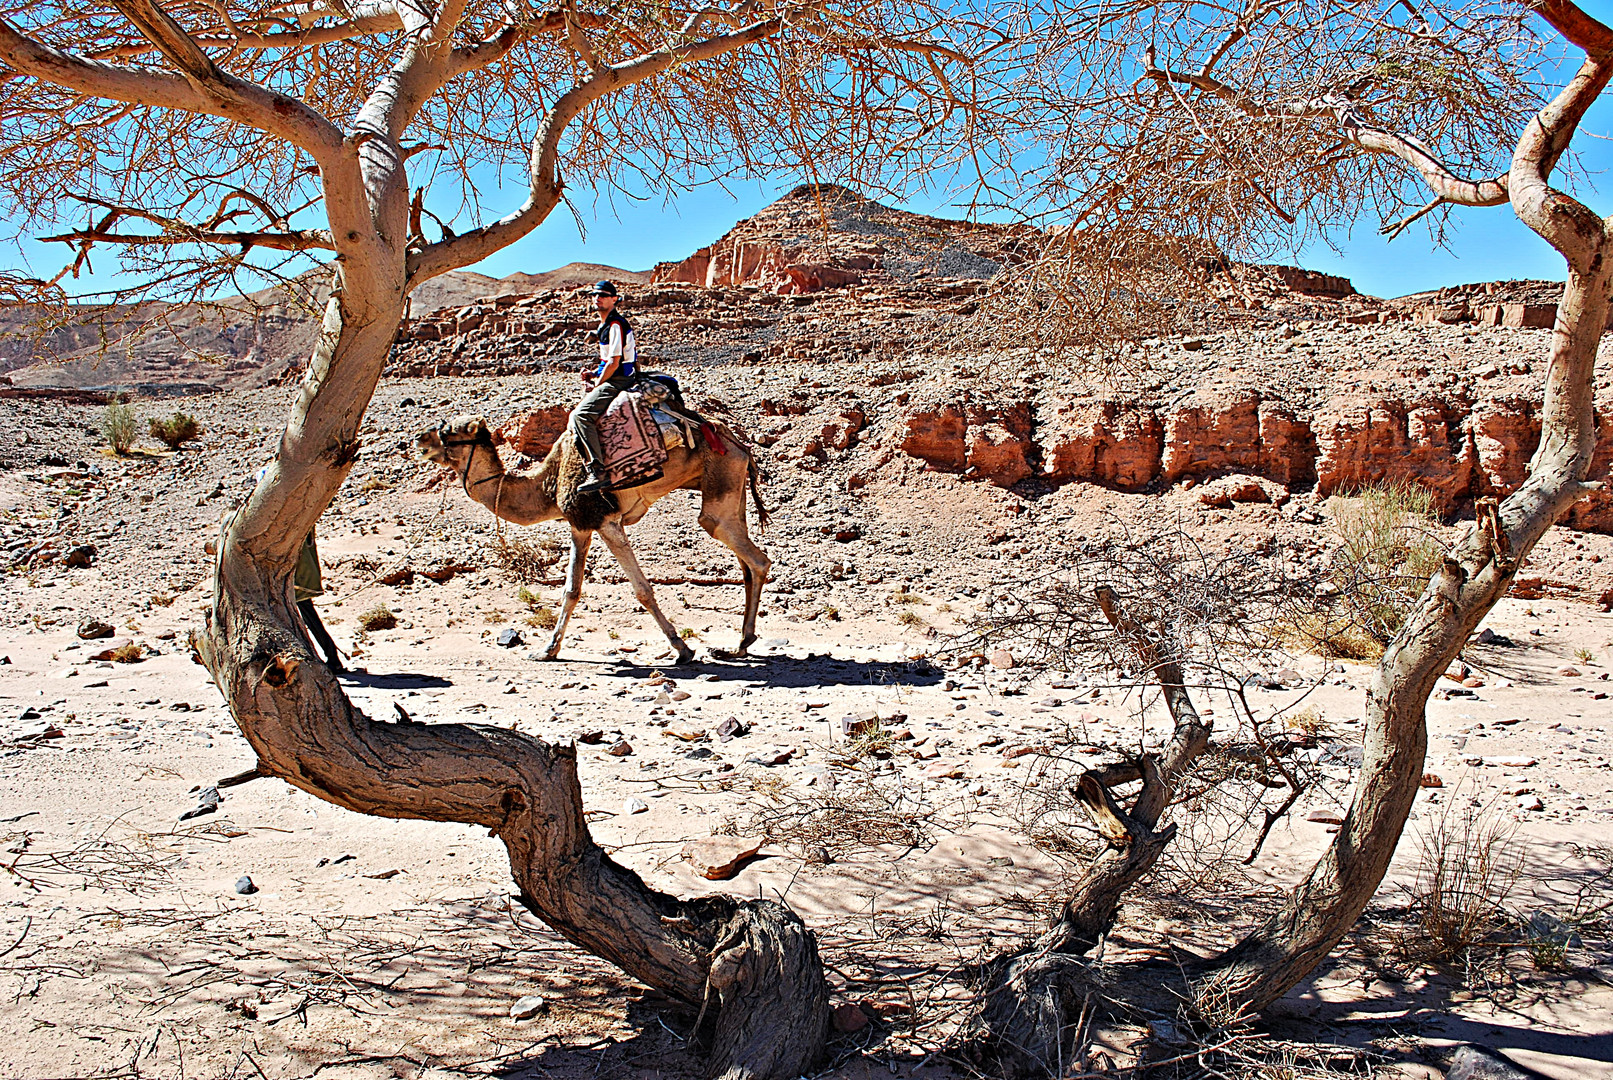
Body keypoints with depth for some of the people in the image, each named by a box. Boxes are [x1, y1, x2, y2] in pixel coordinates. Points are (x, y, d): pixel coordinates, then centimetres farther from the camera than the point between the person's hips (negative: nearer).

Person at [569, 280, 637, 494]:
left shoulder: (616, 325, -16)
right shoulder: (606, 324, 16)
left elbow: (614, 363, -19)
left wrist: (596, 384, -7)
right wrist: (594, 376, 9)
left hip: (618, 381, -11)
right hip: (612, 380, 11)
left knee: (581, 415, -24)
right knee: (576, 413, 16)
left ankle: (596, 473, -30)